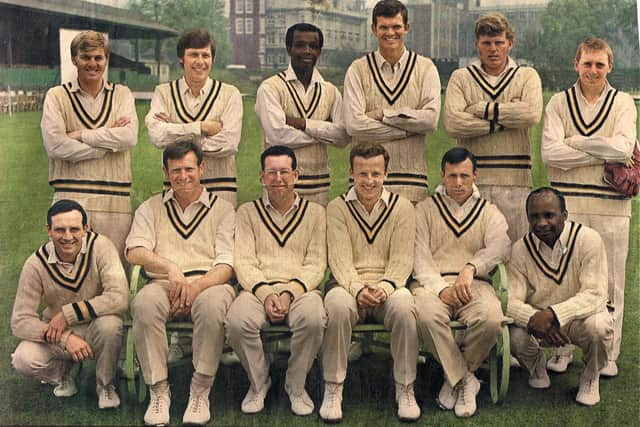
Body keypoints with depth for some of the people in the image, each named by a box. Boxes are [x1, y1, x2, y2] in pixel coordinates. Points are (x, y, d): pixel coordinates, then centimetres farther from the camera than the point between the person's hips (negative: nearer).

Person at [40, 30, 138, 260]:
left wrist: (80, 134, -7)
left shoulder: (122, 94, 13)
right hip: (70, 197, -1)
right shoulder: (57, 96, 8)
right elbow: (54, 145, -7)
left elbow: (129, 137, -5)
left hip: (115, 198, 2)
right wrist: (109, 139, -4)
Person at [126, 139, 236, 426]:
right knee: (145, 303, -34)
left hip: (208, 283, -1)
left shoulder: (222, 209, 14)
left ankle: (200, 391, -22)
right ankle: (158, 390, -22)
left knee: (213, 304, -37)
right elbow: (134, 252, 2)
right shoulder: (151, 208, 19)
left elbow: (226, 265, 2)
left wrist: (197, 286, -17)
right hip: (164, 284, 1)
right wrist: (171, 268, -16)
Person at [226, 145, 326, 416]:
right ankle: (258, 382, -2)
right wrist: (265, 294, -15)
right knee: (237, 321, -32)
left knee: (313, 318, -35)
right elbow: (243, 262, 4)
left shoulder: (315, 213, 14)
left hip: (300, 290, 0)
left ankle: (296, 385, -7)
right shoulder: (247, 212, 15)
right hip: (258, 289, 0)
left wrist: (290, 292, -13)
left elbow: (316, 264, 5)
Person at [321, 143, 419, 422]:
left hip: (388, 287, 1)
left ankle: (405, 389, -17)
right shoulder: (337, 208, 6)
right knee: (337, 303, -35)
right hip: (350, 286, 0)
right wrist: (358, 289, -24)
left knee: (403, 304, -34)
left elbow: (401, 260, -1)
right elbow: (340, 258, -5)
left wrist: (384, 287, -21)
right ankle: (333, 389, -21)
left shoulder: (402, 207, 7)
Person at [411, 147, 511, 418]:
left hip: (475, 284, 1)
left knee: (491, 318, -33)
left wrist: (470, 268, -25)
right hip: (433, 283, -1)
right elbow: (420, 257, 3)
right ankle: (465, 380, -15)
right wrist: (441, 289, -16)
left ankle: (454, 376, -6)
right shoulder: (425, 210, 17)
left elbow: (500, 247, -4)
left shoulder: (489, 212, 18)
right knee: (427, 315, -36)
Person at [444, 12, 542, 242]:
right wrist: (506, 119, -8)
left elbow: (532, 113, -11)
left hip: (515, 181, 0)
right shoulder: (461, 77, 9)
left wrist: (481, 109, -7)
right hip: (472, 180, 0)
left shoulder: (527, 76, 11)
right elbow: (453, 123, -9)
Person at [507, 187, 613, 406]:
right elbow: (511, 300, -14)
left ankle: (591, 377, 0)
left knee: (597, 326, -35)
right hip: (540, 322, 2)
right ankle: (537, 366, 11)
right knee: (515, 337, -28)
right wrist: (534, 318, -36)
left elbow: (595, 295, -24)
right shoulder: (520, 249, -10)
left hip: (580, 317, -2)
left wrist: (553, 314, -37)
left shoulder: (588, 239, -18)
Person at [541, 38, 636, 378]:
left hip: (610, 205, 0)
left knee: (609, 281, 4)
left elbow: (624, 147, -10)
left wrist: (574, 142, -7)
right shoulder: (559, 102, 7)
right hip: (566, 204, 0)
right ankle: (562, 350, 14)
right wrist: (603, 153, -8)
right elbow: (550, 152, -7)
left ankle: (607, 354, 15)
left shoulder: (623, 103, 8)